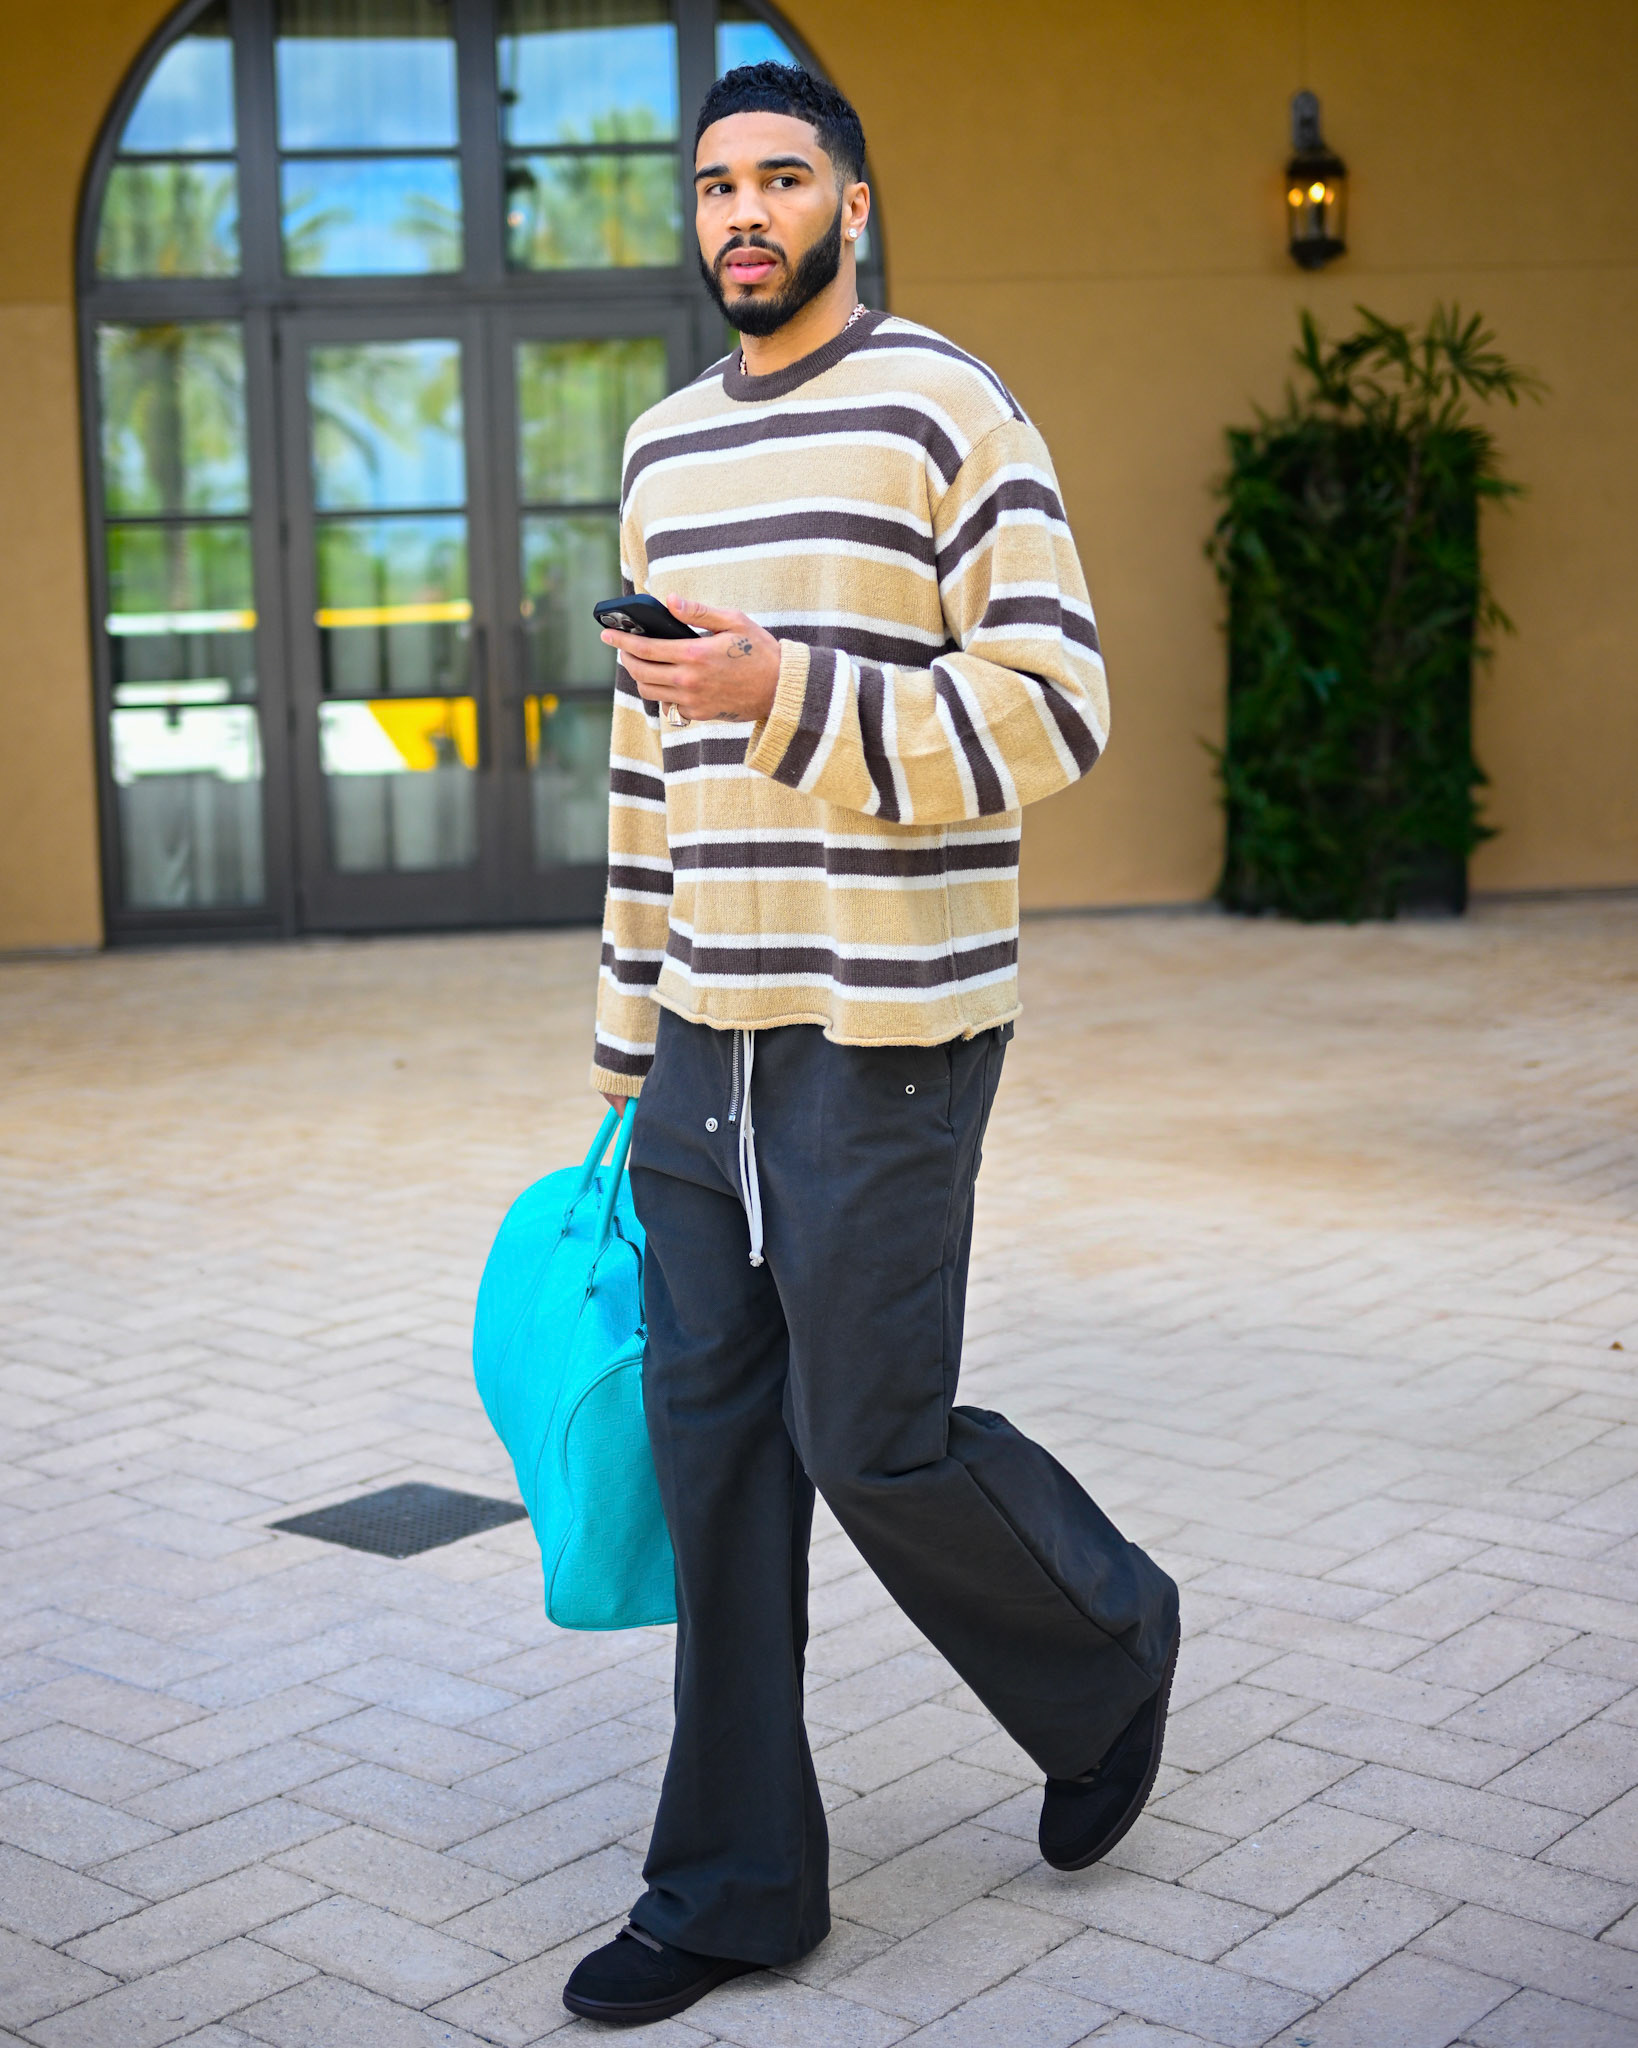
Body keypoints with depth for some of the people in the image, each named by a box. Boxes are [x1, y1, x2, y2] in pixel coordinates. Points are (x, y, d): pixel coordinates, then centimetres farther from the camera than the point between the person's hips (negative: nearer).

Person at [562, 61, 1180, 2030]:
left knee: (873, 1441, -1)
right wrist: (634, 1035, 19)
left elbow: (1056, 711, -12)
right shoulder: (667, 449, 16)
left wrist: (793, 696, -22)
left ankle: (1106, 1648, 30)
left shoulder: (947, 414, -5)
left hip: (886, 1034, -7)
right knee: (710, 1435, 7)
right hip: (710, 1040, 7)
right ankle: (735, 1880, 19)